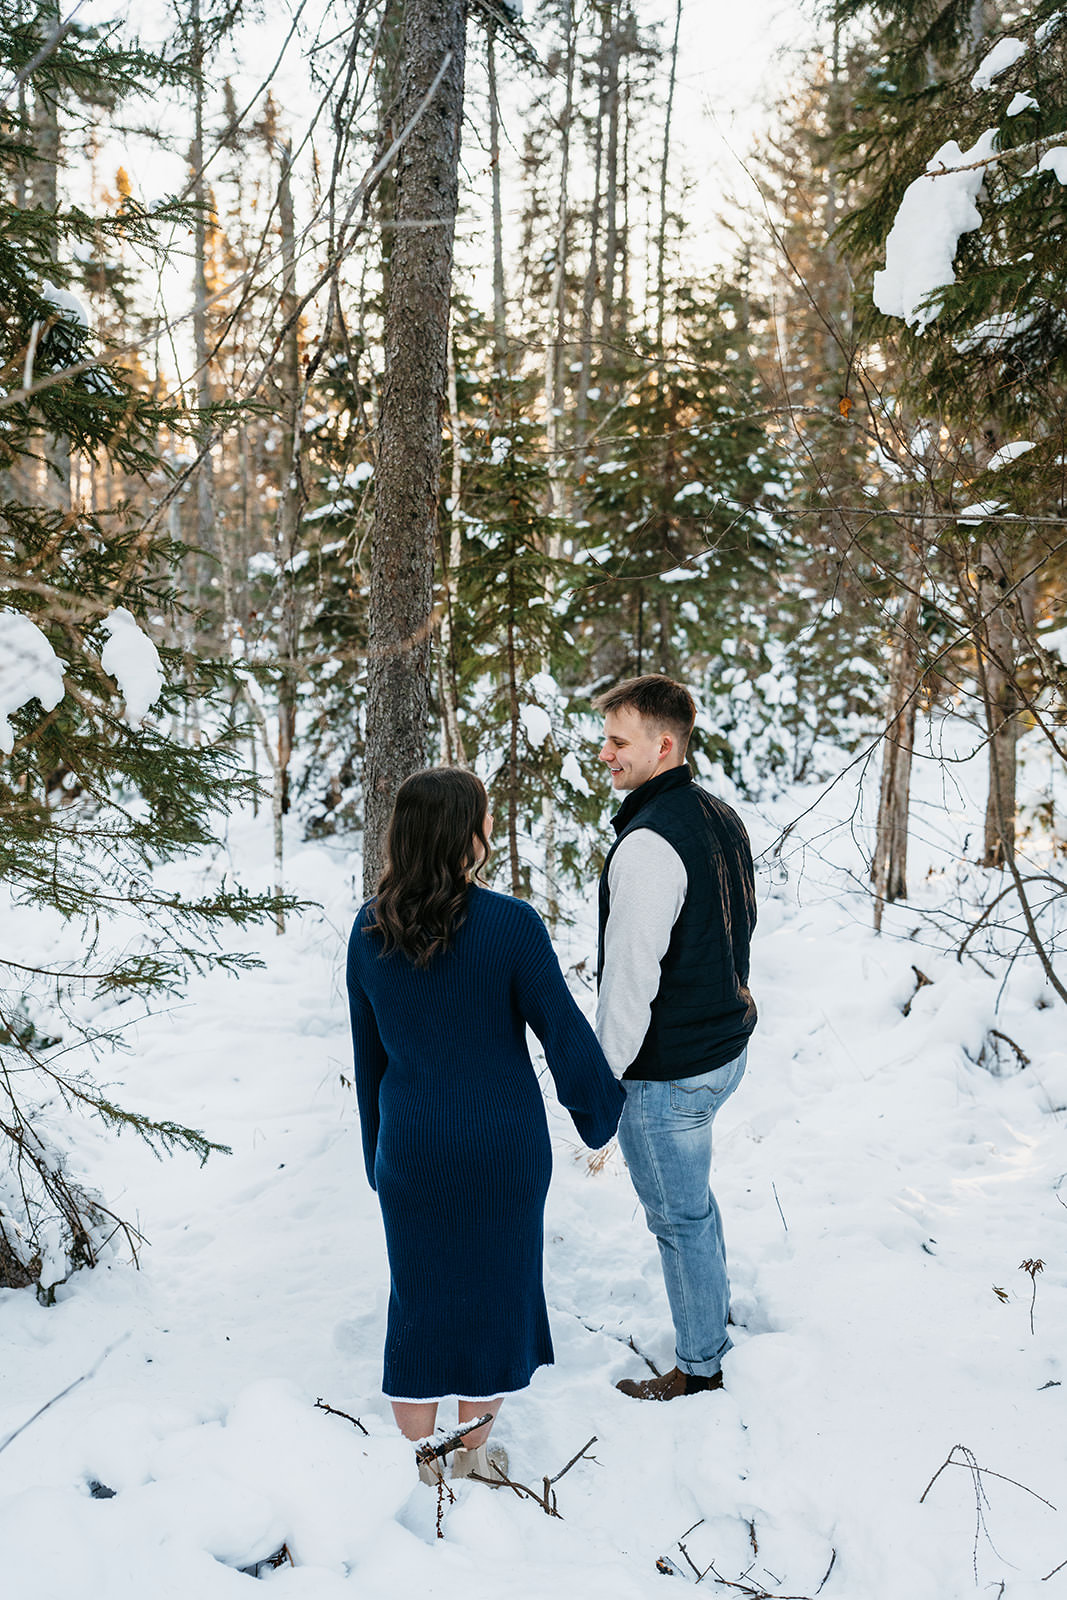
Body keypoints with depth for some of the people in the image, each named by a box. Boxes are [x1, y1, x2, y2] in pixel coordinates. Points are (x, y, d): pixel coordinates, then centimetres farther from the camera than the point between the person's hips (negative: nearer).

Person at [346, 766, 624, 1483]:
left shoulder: (370, 931, -4)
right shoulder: (512, 925, -18)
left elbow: (368, 1050, 5)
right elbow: (564, 1029, -11)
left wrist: (378, 1151, 17)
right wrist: (598, 1113, 7)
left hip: (410, 1150, 3)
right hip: (503, 1150, -3)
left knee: (418, 1297, 16)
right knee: (495, 1291, 15)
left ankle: (422, 1469, 28)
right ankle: (473, 1457, 31)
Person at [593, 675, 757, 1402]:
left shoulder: (647, 844, -26)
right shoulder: (723, 816, 3)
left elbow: (631, 977, -25)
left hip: (667, 1070, -9)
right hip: (727, 1042, 9)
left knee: (679, 1217, 9)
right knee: (692, 1196, 29)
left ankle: (701, 1366, 25)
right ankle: (716, 1311, 47)